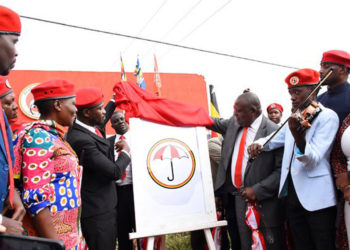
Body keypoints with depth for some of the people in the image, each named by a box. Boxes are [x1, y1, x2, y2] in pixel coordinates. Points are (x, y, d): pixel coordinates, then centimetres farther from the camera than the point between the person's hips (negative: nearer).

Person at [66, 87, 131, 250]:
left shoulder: (88, 126, 3)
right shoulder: (82, 140, -27)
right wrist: (125, 151, -7)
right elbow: (115, 172, -25)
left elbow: (101, 120, 29)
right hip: (98, 211, -10)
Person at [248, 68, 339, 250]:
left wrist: (297, 133, -39)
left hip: (316, 198, -6)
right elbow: (274, 140, 19)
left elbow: (313, 160, -20)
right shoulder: (295, 117, 12)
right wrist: (258, 143, -4)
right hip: (291, 192, 7)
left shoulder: (327, 116, -9)